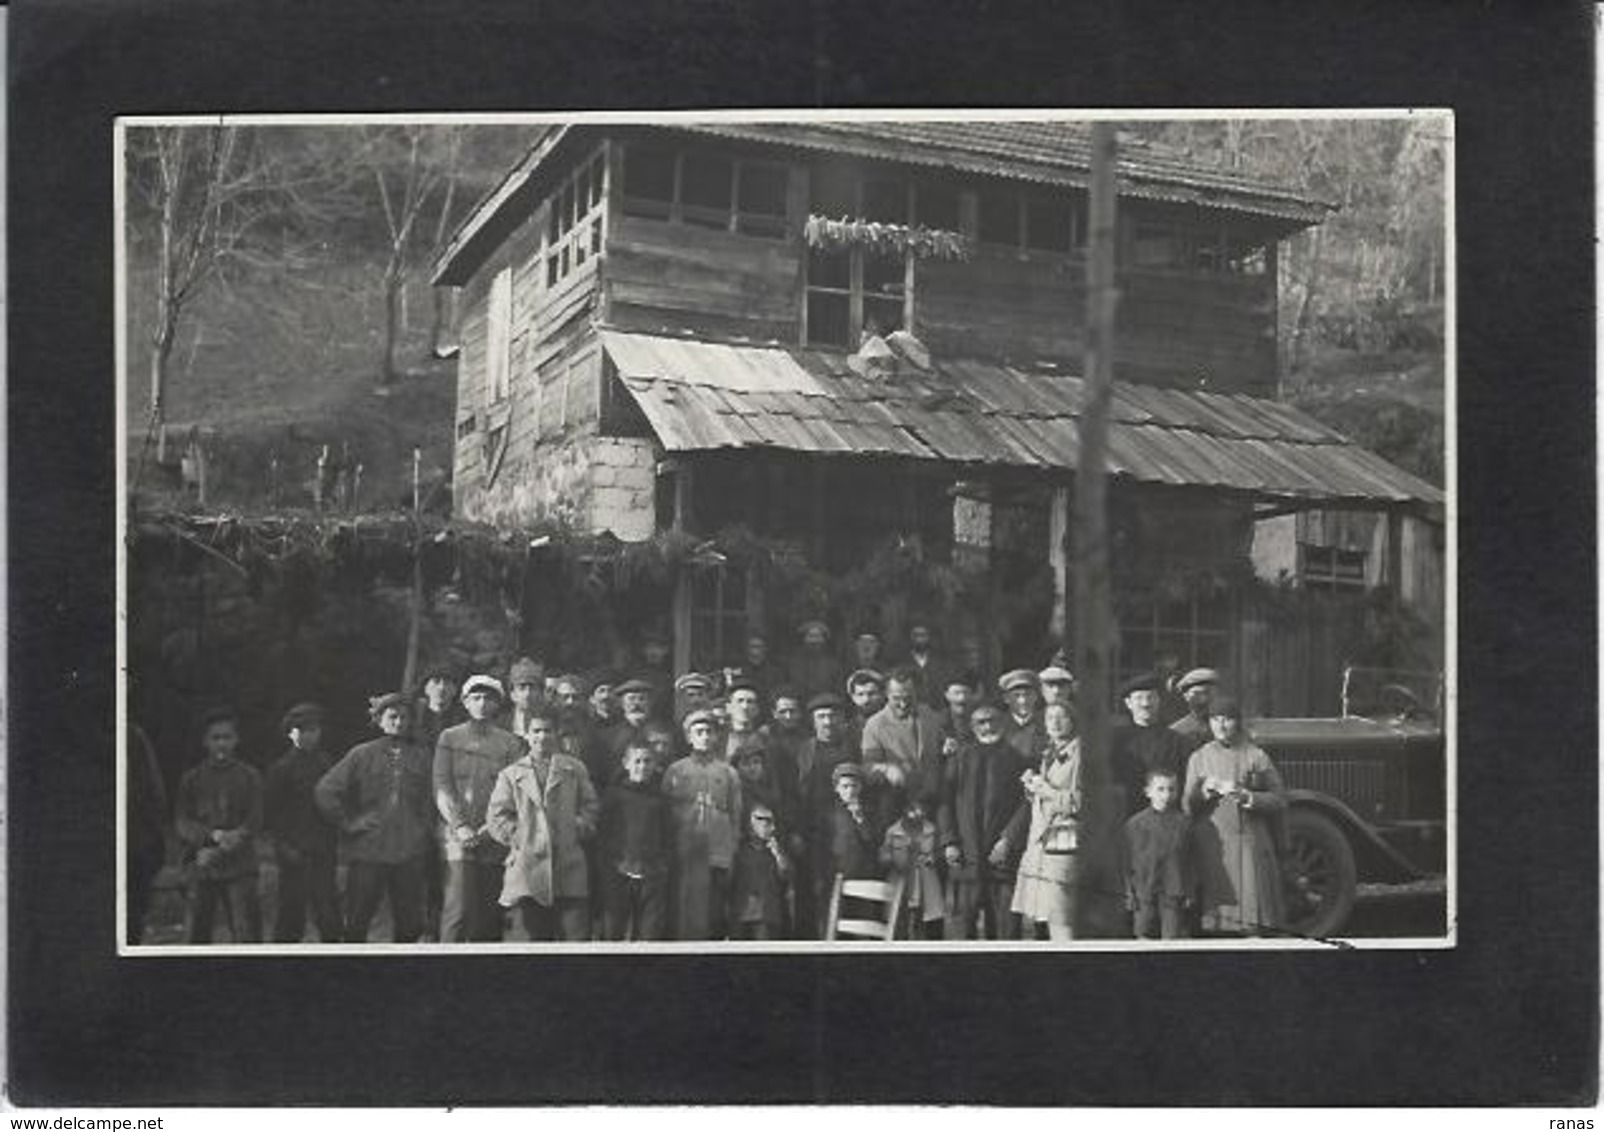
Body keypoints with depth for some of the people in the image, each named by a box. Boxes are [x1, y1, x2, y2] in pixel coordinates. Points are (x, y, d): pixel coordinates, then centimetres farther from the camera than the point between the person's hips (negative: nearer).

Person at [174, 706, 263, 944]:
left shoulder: (249, 776, 5)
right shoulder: (192, 778, 9)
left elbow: (253, 824, -1)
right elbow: (182, 822, 2)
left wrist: (218, 852, -12)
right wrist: (214, 835, -15)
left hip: (239, 868, -2)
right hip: (201, 870, 2)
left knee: (246, 933, -7)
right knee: (198, 934, 5)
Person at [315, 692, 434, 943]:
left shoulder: (421, 758, 8)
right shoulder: (362, 755, 2)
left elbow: (432, 800, 15)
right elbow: (324, 791, -1)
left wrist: (423, 827, 2)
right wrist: (348, 823, -3)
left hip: (410, 853, 2)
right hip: (367, 850, -2)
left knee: (409, 926, 5)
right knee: (357, 924, 3)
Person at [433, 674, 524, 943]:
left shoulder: (510, 743, 11)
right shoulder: (449, 738, 10)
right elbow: (441, 787, 2)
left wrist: (488, 828, -10)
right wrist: (459, 827, -11)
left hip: (494, 838, 2)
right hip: (458, 837, -1)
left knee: (490, 915, 2)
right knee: (458, 910, -13)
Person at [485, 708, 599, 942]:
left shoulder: (575, 769, 12)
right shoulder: (511, 775, 11)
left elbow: (590, 806, 11)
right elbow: (496, 817, 6)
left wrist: (578, 831, -2)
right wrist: (518, 837, -3)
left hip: (570, 868, 0)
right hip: (529, 867, 0)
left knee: (577, 937, -6)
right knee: (538, 937, 5)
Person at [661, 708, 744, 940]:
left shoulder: (728, 773, 11)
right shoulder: (675, 771, 10)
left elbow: (736, 817, 9)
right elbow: (665, 814, 8)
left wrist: (729, 855, -1)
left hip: (717, 857, 1)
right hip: (684, 858, -1)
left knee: (714, 916, 0)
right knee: (684, 915, -4)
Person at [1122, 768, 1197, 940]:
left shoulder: (1184, 823, 2)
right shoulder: (1135, 824, 0)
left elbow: (1190, 861, 6)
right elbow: (1126, 863, 4)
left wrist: (1190, 892, 3)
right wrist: (1129, 893, 2)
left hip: (1174, 893, 0)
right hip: (1144, 892, 0)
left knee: (1172, 938, -2)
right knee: (1145, 937, 4)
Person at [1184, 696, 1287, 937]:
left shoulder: (1256, 756, 5)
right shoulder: (1198, 758, 10)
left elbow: (1280, 801, 3)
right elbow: (1187, 808, 9)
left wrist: (1246, 796, -11)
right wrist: (1204, 791, -11)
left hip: (1250, 846, -1)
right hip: (1212, 848, 1)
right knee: (1217, 920, -1)